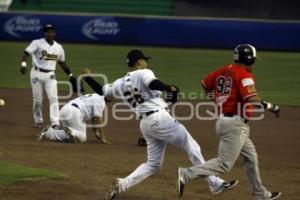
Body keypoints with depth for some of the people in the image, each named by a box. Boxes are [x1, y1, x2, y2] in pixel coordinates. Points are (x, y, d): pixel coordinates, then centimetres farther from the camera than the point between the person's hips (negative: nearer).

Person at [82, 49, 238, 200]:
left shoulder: (121, 84, 15)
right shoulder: (143, 73, -5)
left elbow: (101, 90, 24)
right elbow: (153, 84, -27)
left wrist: (88, 78, 37)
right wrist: (171, 89, -15)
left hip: (145, 124, 8)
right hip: (159, 118, -8)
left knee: (153, 164, 14)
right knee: (192, 147, -3)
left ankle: (121, 185, -1)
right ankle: (215, 184, -5)